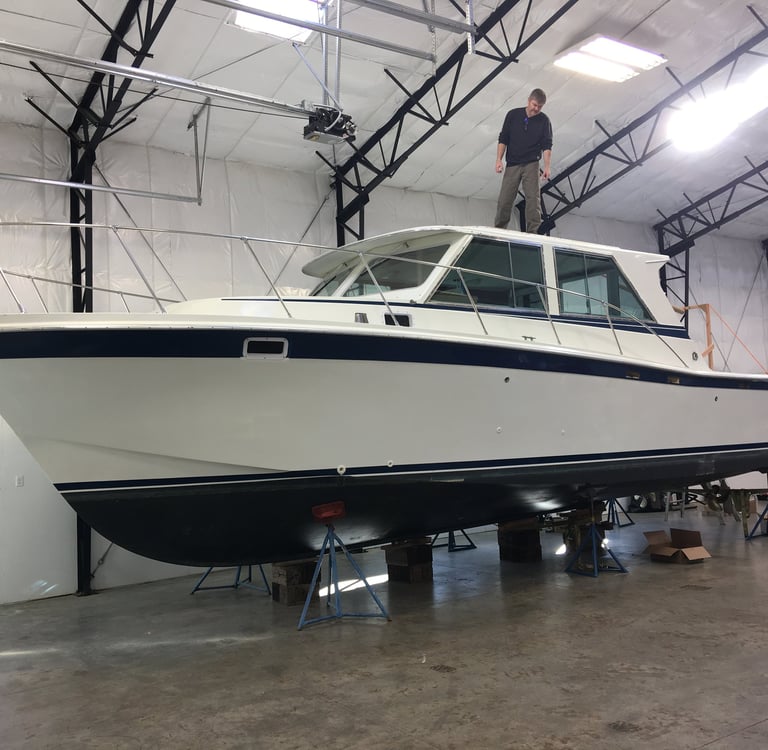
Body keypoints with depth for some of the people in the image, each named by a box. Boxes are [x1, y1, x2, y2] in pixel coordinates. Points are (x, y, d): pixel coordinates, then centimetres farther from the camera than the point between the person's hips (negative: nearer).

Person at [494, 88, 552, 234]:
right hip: (512, 164, 1)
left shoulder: (544, 121, 2)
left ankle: (533, 232, -8)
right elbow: (503, 139, 5)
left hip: (531, 165, -1)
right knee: (504, 199, -1)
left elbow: (547, 145, -1)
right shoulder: (513, 115, 2)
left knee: (533, 197, -9)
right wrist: (499, 160, -3)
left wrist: (547, 167, -12)